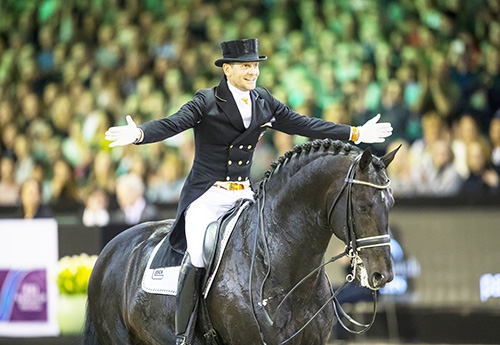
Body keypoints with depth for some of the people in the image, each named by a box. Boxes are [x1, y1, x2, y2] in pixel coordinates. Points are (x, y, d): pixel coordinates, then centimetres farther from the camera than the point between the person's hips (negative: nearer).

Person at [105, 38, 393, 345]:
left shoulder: (264, 101, 10)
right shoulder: (207, 102, -7)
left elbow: (302, 125, 15)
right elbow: (172, 125, -20)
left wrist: (355, 134, 15)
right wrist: (138, 134, -40)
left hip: (245, 195, 6)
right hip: (207, 197, -6)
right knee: (198, 259, -20)